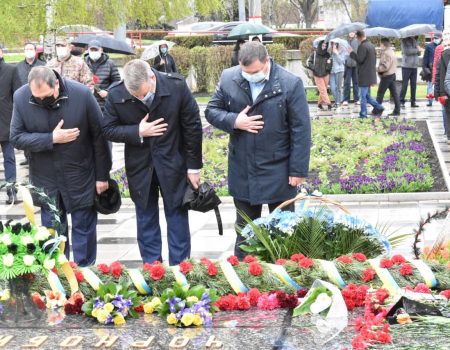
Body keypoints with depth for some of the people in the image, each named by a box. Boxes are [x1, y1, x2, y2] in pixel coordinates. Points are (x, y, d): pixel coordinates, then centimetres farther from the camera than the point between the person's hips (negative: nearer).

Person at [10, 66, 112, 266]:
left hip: (80, 176, -2)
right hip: (45, 178, 2)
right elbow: (17, 138, -9)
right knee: (52, 229, 12)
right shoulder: (21, 98, -12)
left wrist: (102, 175, -6)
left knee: (83, 227, 8)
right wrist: (51, 139, -22)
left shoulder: (82, 94, -17)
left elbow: (99, 136, -9)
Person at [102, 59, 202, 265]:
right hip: (140, 168, 1)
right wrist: (138, 132, -21)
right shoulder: (116, 94, -15)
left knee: (177, 219, 7)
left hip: (173, 164, -1)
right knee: (146, 221, 11)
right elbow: (107, 130, -4)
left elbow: (192, 127, -8)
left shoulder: (177, 86, -16)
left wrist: (193, 167, -4)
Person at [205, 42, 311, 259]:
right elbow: (211, 111, 6)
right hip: (242, 170, 3)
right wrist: (234, 121, -14)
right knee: (244, 228, 15)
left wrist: (298, 170, -11)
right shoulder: (228, 79, -4)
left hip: (278, 171, -3)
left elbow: (301, 131, -10)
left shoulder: (290, 84, -13)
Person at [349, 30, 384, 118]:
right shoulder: (371, 45, 13)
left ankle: (363, 114, 2)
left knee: (363, 96, -2)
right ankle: (378, 107, 12)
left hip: (364, 76, -9)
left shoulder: (362, 46, -17)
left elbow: (359, 60, -19)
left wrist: (352, 53, -8)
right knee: (366, 95, 18)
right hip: (371, 74, 9)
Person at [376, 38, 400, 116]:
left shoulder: (385, 53, -20)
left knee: (380, 94, 0)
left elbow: (385, 66, -25)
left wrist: (377, 69, -10)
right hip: (392, 74, 10)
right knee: (394, 93, 7)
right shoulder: (392, 51, 12)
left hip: (386, 76, -10)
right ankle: (397, 111, 8)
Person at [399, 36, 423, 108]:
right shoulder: (404, 41, -3)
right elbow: (407, 51, -17)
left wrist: (419, 49, -8)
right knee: (404, 85, -6)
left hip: (414, 66, 6)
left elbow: (418, 53, 13)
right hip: (406, 66, -6)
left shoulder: (414, 41, 14)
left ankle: (413, 102, 12)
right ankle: (401, 101, -2)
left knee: (413, 85, 7)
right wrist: (417, 50, -13)